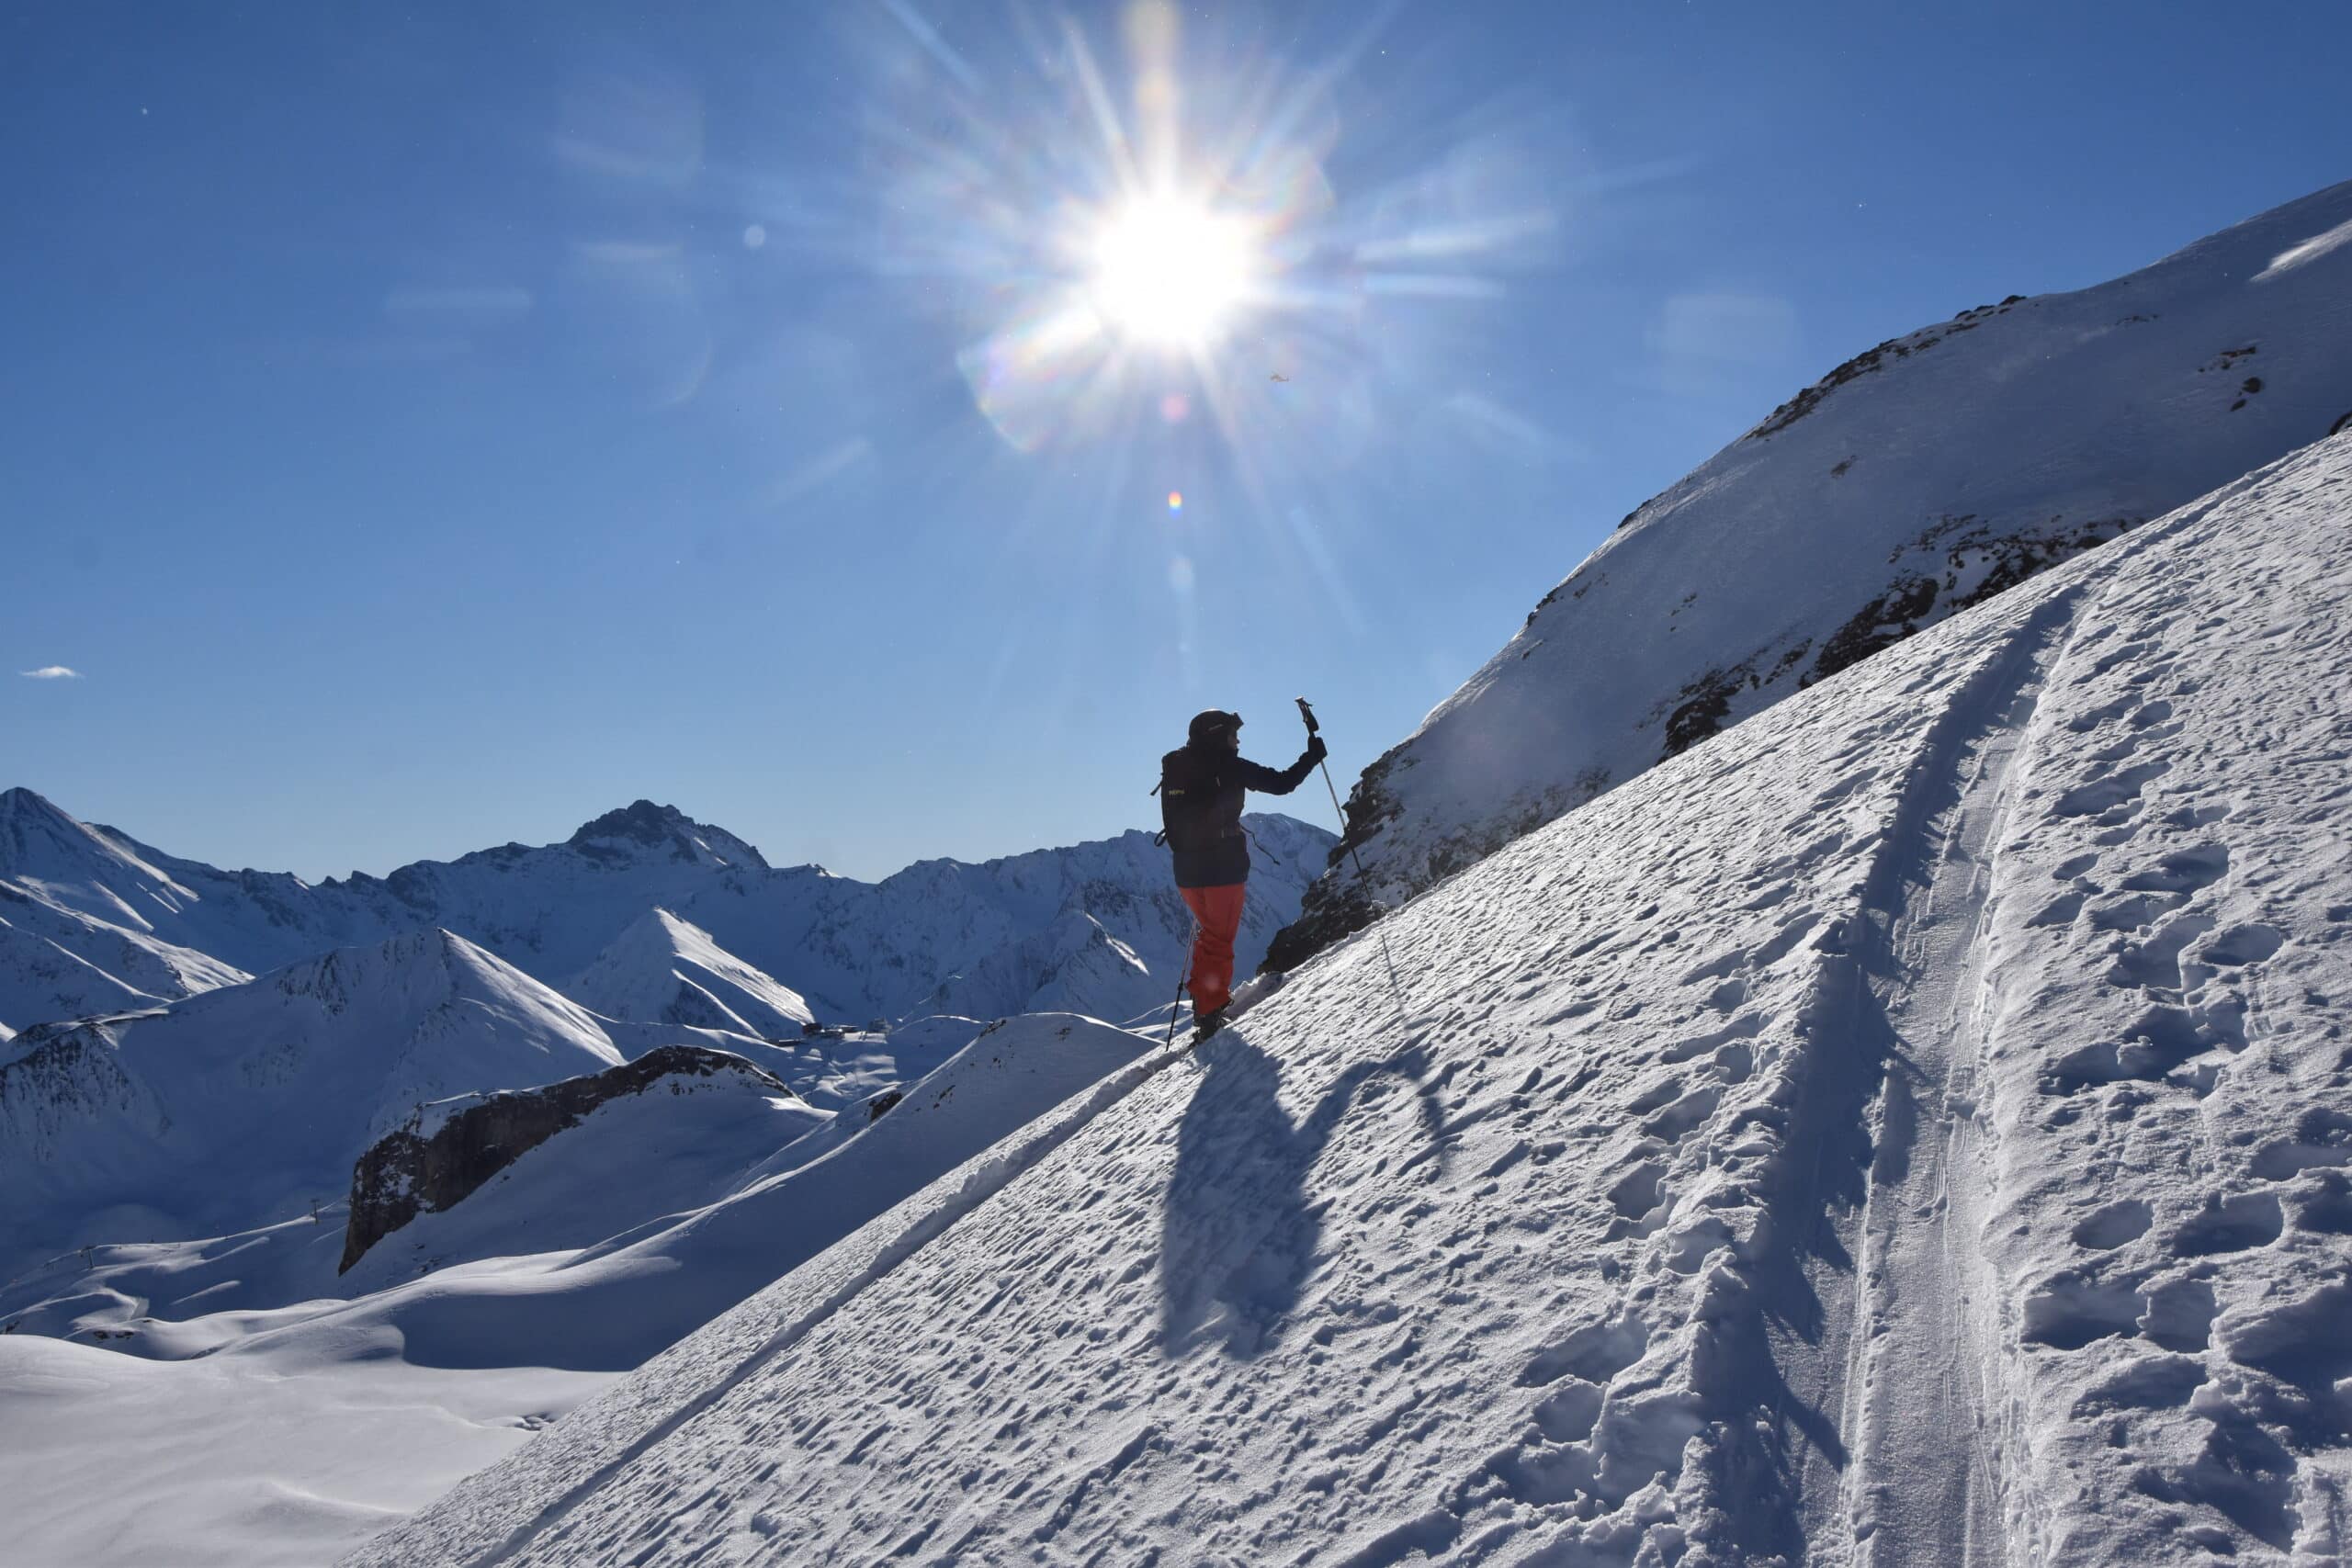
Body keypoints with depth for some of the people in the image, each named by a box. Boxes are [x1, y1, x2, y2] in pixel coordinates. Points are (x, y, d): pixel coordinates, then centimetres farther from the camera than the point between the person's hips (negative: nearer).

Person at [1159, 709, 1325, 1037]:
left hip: (1187, 871, 6)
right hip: (1223, 868, -6)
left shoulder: (1173, 768, 8)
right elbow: (1281, 783, -8)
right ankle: (1211, 1010, 1)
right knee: (1219, 941, 2)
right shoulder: (1228, 767, -9)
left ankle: (1205, 1001, 25)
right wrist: (1311, 757, 5)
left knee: (1209, 934, 22)